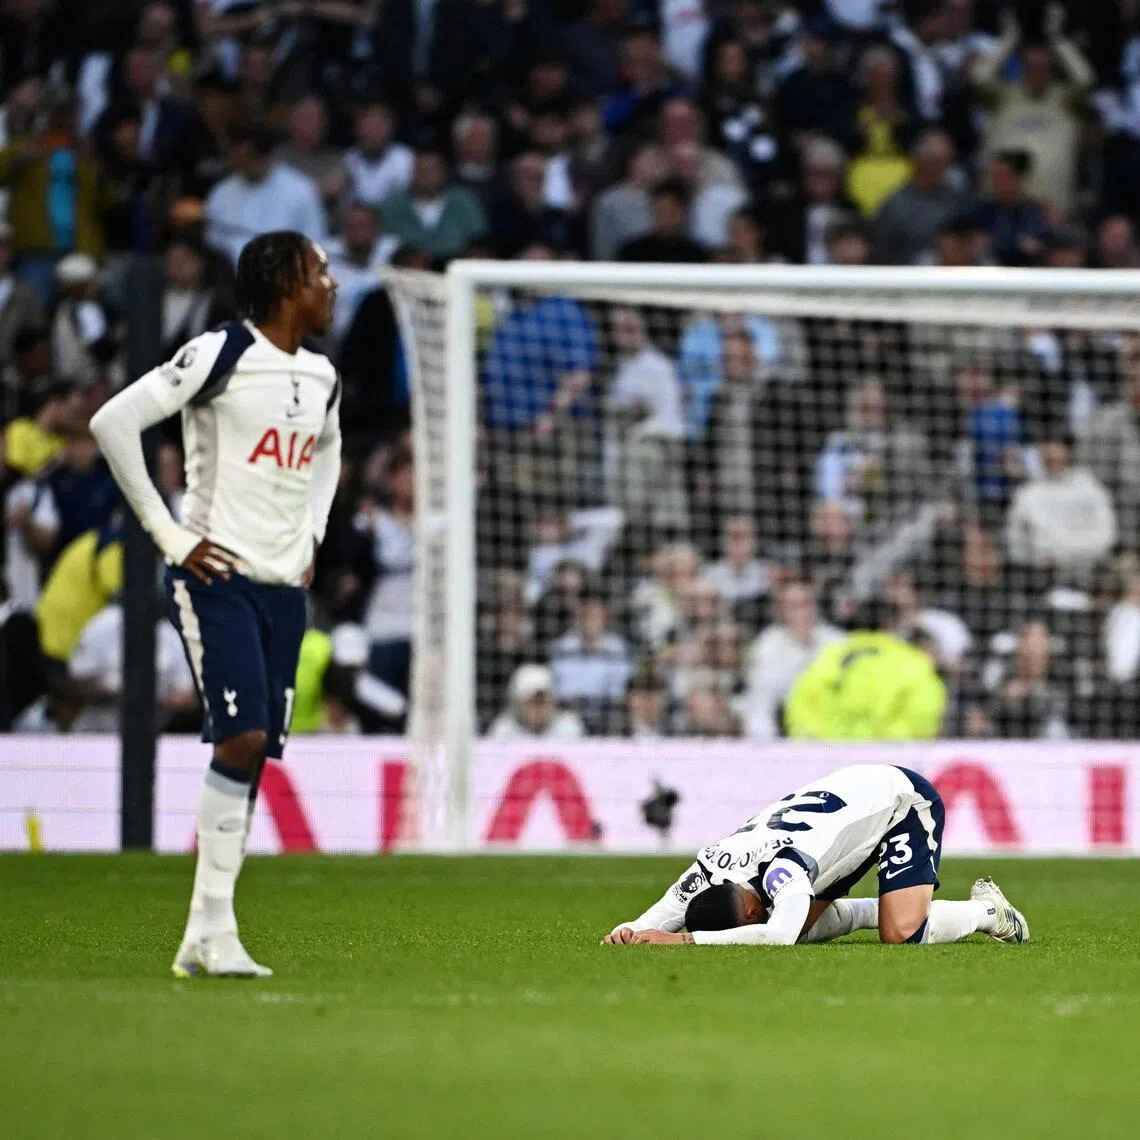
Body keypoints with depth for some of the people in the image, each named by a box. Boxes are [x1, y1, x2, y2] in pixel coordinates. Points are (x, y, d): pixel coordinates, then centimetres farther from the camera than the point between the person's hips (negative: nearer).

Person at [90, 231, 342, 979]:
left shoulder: (322, 377, 12)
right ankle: (214, 928, -13)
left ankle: (205, 940, 7)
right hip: (216, 575, -7)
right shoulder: (220, 355, -11)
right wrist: (170, 535, -12)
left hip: (284, 585, 7)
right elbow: (114, 421, -13)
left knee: (254, 755, 3)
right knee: (241, 738, -18)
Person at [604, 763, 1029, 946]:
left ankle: (987, 911, 5)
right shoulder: (709, 867, -20)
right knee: (803, 927, 2)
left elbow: (778, 935, -57)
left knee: (901, 933, -24)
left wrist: (685, 940, -58)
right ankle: (885, 910, 26)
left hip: (905, 797, -8)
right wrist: (628, 932, -43)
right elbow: (663, 916, -19)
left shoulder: (782, 866, -42)